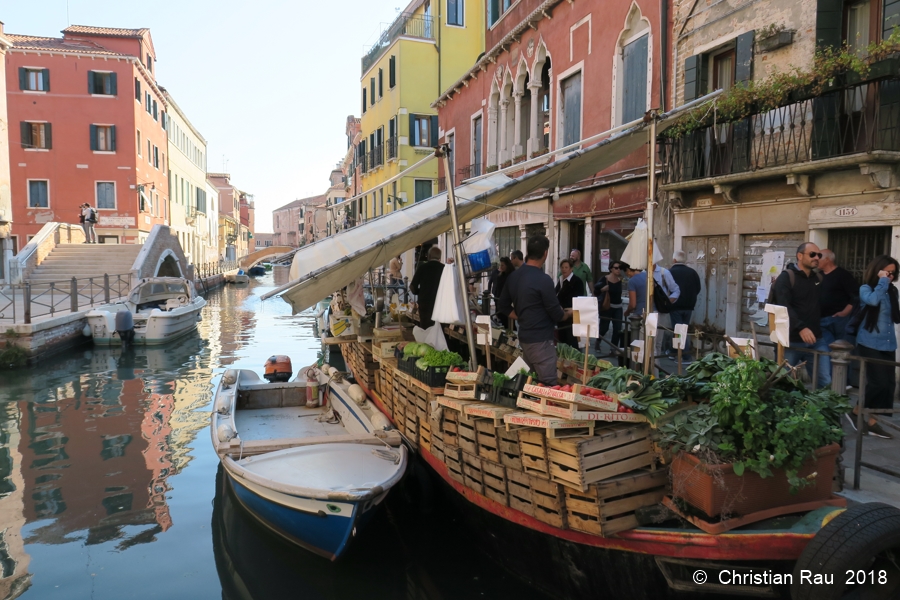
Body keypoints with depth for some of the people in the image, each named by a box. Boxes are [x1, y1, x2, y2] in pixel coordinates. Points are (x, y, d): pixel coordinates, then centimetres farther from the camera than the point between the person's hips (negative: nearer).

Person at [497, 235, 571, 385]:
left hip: (524, 337, 9)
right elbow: (557, 315, -13)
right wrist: (568, 312, 7)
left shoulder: (513, 276, 5)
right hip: (541, 340, -8)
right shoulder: (543, 279, -19)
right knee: (548, 386, -2)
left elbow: (503, 306, 14)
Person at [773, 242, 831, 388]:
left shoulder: (818, 278, 14)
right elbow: (783, 307, -22)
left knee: (826, 382, 4)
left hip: (816, 340, 6)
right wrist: (800, 328, -32)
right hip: (791, 341, -5)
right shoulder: (786, 277, -8)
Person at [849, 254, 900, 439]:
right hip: (870, 343, -6)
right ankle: (856, 411, 11)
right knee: (880, 382, -11)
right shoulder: (866, 289, -5)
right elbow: (872, 300, -28)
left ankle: (872, 422, 12)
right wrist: (882, 281, -17)